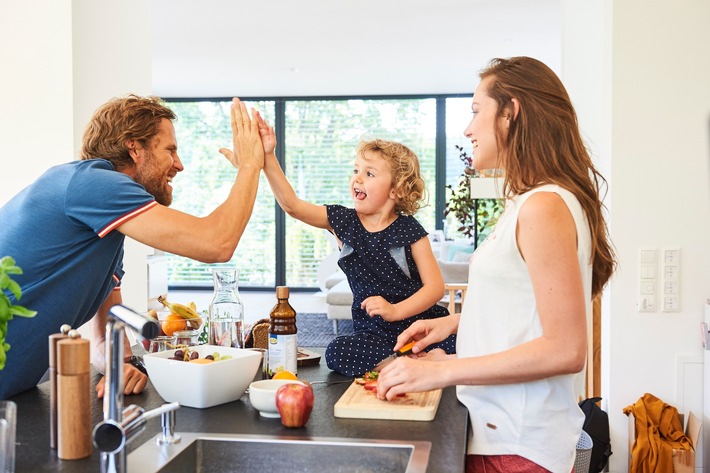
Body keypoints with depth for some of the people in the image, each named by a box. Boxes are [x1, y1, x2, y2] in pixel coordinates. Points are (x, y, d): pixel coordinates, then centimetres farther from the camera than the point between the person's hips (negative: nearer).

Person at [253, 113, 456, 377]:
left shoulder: (409, 230, -4)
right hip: (374, 330, 4)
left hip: (421, 322, -4)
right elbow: (291, 205, -1)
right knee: (336, 353, -27)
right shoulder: (343, 221, 6)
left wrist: (395, 310, -22)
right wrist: (268, 156, -9)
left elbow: (435, 286, -8)